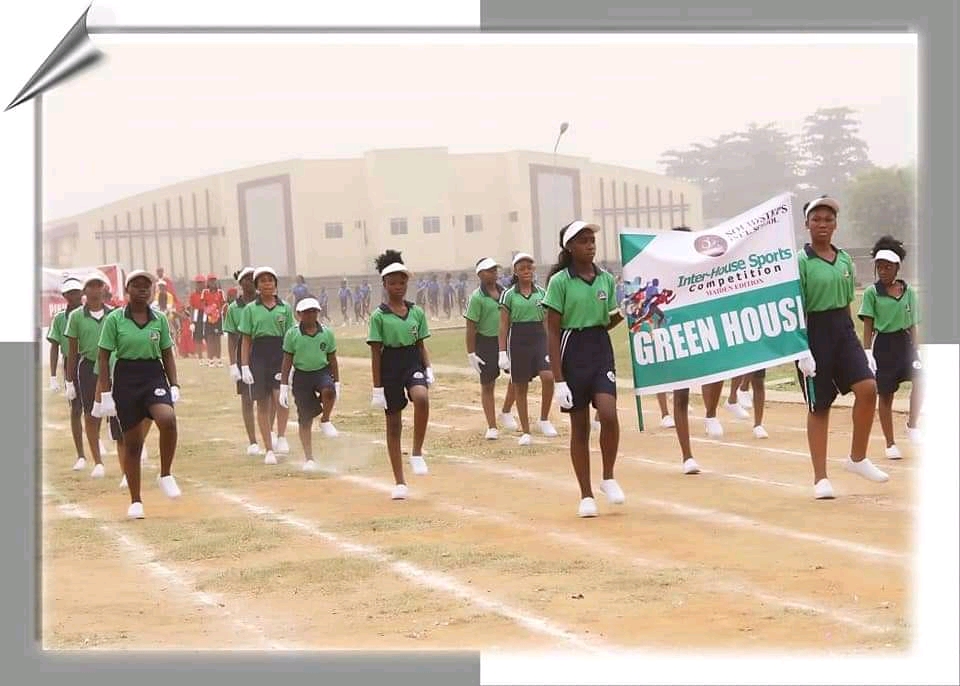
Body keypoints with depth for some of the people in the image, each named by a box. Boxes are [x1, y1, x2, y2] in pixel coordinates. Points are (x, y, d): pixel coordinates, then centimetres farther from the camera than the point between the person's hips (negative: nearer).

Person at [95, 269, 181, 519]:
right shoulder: (114, 319, -3)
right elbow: (104, 357, -1)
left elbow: (168, 355, 12)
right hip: (125, 379, -1)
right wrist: (105, 393, -6)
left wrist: (174, 385, 3)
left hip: (154, 376, 1)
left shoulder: (159, 319, 5)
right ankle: (135, 501, 16)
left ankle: (165, 475, -9)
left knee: (168, 419, -29)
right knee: (132, 442, 4)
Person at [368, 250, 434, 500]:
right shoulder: (379, 316, -4)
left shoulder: (417, 312, 5)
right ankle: (400, 482, 16)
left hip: (413, 363, 1)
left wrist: (429, 369, -5)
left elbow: (421, 345, 12)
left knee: (421, 397, -33)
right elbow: (375, 353, -4)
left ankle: (417, 453, -15)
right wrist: (377, 387, -6)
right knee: (393, 424, 6)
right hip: (390, 367, -1)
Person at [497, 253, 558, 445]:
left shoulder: (541, 293, 9)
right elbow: (503, 325, 1)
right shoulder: (508, 295, 1)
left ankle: (544, 420, -3)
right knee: (520, 387, 3)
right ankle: (525, 432, 12)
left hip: (539, 337, 1)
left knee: (548, 377, -20)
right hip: (518, 340, -1)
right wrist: (502, 352, -5)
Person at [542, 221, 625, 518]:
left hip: (601, 350, 3)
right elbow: (553, 333, -7)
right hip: (572, 352, -3)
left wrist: (622, 314, -7)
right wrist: (558, 379, -12)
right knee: (579, 426, 3)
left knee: (609, 413, -20)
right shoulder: (560, 281, -6)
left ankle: (608, 478, 0)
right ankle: (586, 495, 13)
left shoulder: (606, 279, 7)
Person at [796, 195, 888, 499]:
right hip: (814, 331, -5)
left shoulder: (844, 260, 10)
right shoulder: (801, 261, -8)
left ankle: (857, 458, 5)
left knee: (867, 387, -13)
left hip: (843, 329, 5)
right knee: (819, 406, 1)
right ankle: (820, 478, 10)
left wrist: (857, 344, 17)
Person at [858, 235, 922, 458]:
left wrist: (916, 351, 5)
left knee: (920, 379, -22)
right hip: (884, 344, -2)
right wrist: (867, 352, -10)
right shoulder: (872, 292, -2)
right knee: (885, 395, 3)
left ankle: (912, 425, -3)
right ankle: (890, 444, 13)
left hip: (905, 342, 2)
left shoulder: (908, 291, 6)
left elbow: (912, 325, 10)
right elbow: (868, 325, -3)